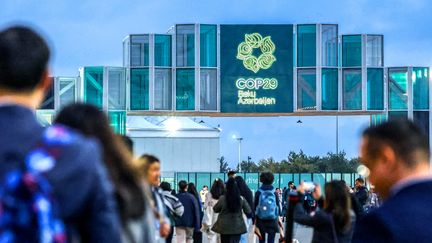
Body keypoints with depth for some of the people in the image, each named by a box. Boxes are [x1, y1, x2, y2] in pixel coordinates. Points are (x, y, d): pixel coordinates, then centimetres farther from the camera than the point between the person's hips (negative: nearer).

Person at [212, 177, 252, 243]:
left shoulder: (222, 198, -12)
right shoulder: (241, 199, -8)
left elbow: (215, 209, 4)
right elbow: (248, 211, 1)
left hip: (224, 227, 0)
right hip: (237, 227, 0)